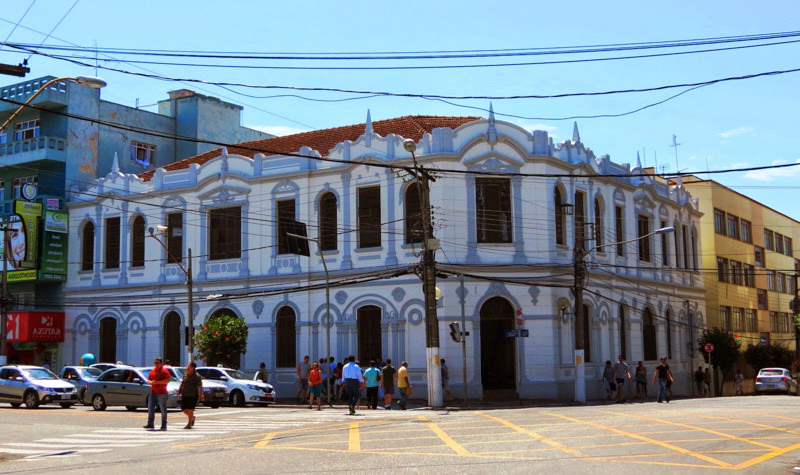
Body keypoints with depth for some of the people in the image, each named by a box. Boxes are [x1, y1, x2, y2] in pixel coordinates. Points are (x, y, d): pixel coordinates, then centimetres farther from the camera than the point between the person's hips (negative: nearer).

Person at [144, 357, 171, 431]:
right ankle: (150, 424, 7)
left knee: (163, 409, -2)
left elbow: (167, 380, -16)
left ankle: (164, 425, 3)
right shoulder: (152, 371, 16)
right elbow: (148, 379, 20)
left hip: (161, 393, -6)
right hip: (153, 392, 6)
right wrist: (150, 382, -4)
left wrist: (157, 382, -20)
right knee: (150, 408, 2)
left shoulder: (164, 371, -4)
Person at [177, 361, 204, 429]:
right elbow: (182, 383, 20)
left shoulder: (197, 376, -8)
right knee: (184, 409, 6)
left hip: (193, 395, -6)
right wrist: (179, 390, 8)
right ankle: (192, 417, 32)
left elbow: (200, 387, -11)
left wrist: (201, 395, -19)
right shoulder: (185, 374, 10)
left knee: (190, 409, -8)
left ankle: (189, 424, 2)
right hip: (184, 395, 6)